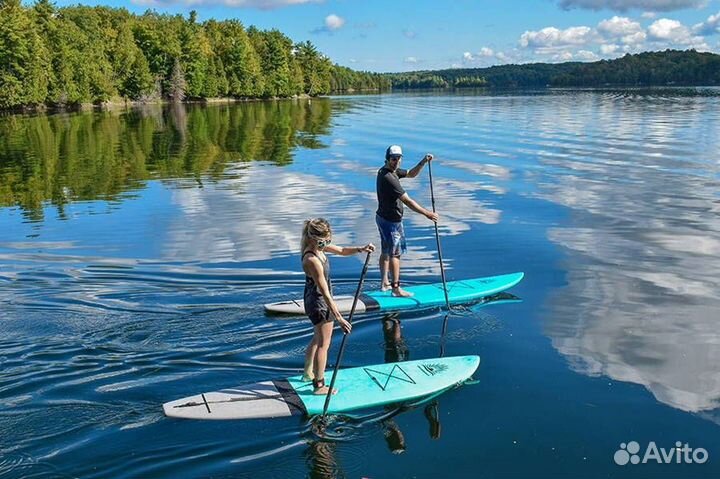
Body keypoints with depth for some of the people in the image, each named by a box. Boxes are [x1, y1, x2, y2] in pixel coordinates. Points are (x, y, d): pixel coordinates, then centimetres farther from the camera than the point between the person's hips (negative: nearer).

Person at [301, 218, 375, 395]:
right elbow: (325, 293, -31)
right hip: (319, 303, -10)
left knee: (318, 338, 26)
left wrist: (360, 249, -12)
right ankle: (319, 386, 16)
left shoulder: (319, 247, -5)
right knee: (323, 344, 4)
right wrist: (339, 317, -28)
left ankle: (308, 373, 44)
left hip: (314, 300, 10)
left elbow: (342, 251, 9)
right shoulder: (312, 260, -32)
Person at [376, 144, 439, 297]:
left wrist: (424, 162, 0)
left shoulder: (390, 171, 4)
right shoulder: (388, 178, -27)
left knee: (385, 252, 18)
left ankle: (385, 283, 30)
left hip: (383, 217, 10)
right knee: (395, 254, -2)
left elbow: (411, 174, 16)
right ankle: (396, 289, 5)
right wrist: (427, 214, -23)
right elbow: (408, 201, -27)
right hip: (391, 221, -10)